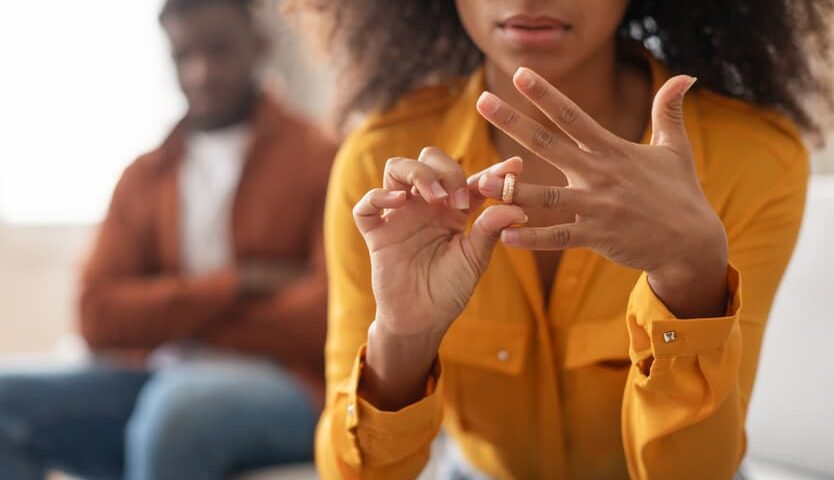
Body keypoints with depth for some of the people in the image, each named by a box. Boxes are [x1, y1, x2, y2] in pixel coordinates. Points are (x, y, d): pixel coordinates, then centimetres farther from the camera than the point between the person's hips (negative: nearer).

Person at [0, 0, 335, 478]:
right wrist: (237, 284, -10)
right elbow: (101, 318, 4)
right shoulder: (144, 178, 16)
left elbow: (339, 313, -11)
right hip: (163, 378, 5)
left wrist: (172, 320, 0)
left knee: (180, 406, -38)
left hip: (287, 388, -5)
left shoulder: (321, 161, 1)